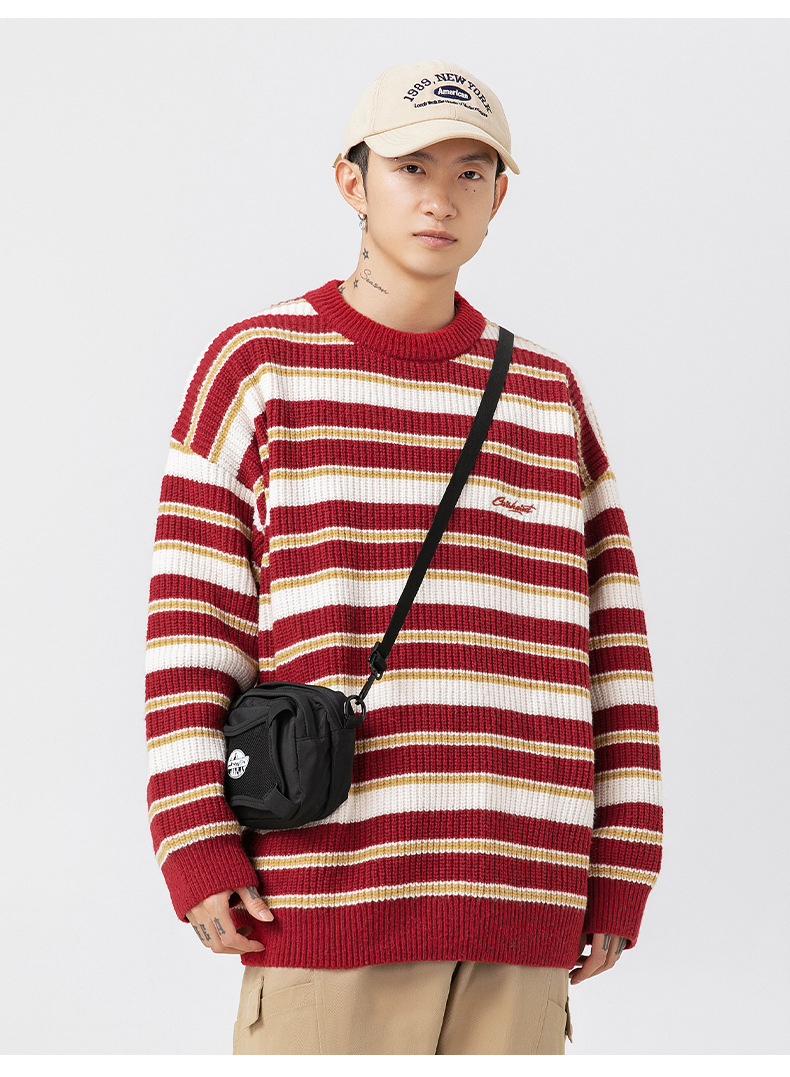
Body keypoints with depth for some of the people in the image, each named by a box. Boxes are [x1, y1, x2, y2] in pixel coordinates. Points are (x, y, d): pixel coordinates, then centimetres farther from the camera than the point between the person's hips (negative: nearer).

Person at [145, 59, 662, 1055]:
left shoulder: (548, 396, 13)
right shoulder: (258, 368, 3)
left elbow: (612, 642, 12)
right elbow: (194, 624, -1)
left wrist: (617, 875, 6)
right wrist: (197, 852, -9)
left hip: (520, 910, 3)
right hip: (331, 890, -3)